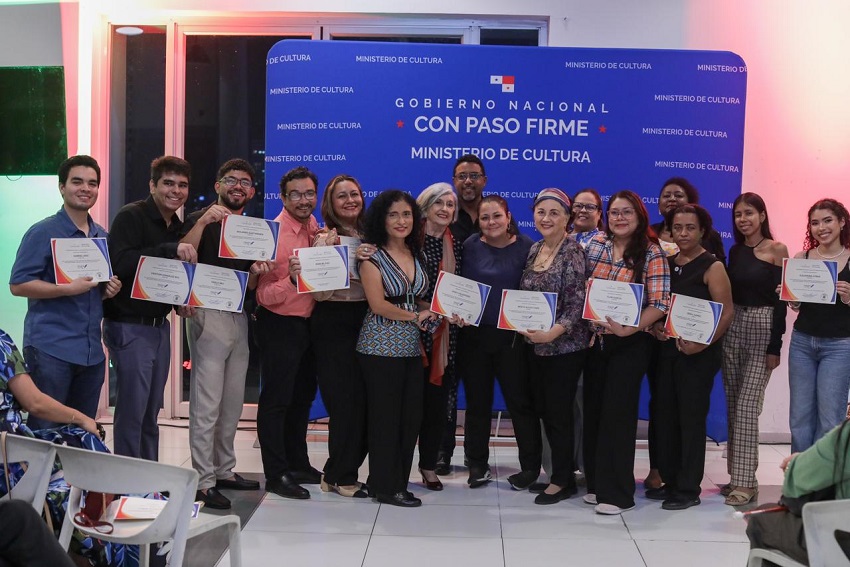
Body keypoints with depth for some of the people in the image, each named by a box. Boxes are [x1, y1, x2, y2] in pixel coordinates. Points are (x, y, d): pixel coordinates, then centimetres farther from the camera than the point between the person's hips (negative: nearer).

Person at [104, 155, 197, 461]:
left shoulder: (178, 226, 12)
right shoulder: (131, 216, -11)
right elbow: (120, 263, -27)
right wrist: (170, 249, -31)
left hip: (160, 326, 8)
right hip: (129, 326, -8)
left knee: (151, 412, 15)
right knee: (132, 410, -5)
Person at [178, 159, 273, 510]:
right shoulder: (201, 220, -2)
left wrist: (257, 272, 0)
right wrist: (203, 222, -26)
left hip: (239, 317, 7)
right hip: (208, 314, -7)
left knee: (232, 403, 10)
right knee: (207, 404, -8)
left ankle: (224, 471, 21)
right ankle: (204, 482, -4)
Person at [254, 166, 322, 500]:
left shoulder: (314, 228, 4)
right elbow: (265, 296, -21)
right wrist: (291, 278, -38)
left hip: (307, 322, 8)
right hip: (279, 324, -8)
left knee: (302, 396, 18)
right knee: (276, 399, -1)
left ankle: (298, 464, 32)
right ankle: (275, 475, 7)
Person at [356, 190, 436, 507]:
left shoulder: (416, 254, 13)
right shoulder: (372, 256, -6)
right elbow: (378, 305, -13)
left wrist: (433, 313, -4)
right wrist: (416, 316, -5)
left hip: (411, 346, 6)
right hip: (381, 346, -6)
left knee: (411, 417, 7)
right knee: (386, 418, 0)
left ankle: (398, 482, 19)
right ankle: (386, 487, 10)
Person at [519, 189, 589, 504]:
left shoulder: (573, 251, -11)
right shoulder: (534, 250, 10)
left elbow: (578, 302, -17)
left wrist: (554, 332, -27)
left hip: (564, 346, -7)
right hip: (534, 345, 7)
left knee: (558, 413, 1)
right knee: (543, 410, 12)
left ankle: (562, 480, 14)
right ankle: (557, 466, 26)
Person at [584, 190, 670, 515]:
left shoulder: (652, 253, -8)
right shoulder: (595, 245, 5)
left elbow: (659, 303, -13)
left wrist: (627, 329, -23)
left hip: (629, 344, -5)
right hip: (594, 339, 5)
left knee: (618, 413, -3)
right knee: (593, 409, 9)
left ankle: (616, 493, 6)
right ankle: (596, 482, 23)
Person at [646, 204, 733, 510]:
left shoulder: (712, 266, -7)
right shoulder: (666, 263, 10)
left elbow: (727, 312, -13)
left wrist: (702, 344, -22)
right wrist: (654, 326, -5)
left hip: (698, 353, -6)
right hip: (667, 348, 6)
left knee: (691, 417, -2)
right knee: (665, 414, 9)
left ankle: (689, 489, 8)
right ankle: (669, 480, 22)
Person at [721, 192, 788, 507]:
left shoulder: (777, 250, -4)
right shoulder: (735, 251, 11)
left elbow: (780, 299, -8)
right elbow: (728, 294, 12)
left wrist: (775, 346, -13)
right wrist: (721, 335, 7)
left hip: (762, 329, -5)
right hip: (732, 329, 6)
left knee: (747, 407, -9)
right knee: (733, 407, 7)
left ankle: (746, 481, -3)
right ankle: (736, 476, 16)